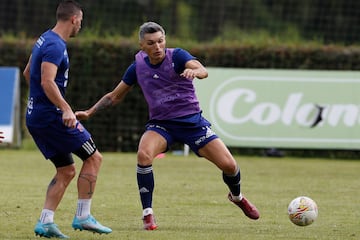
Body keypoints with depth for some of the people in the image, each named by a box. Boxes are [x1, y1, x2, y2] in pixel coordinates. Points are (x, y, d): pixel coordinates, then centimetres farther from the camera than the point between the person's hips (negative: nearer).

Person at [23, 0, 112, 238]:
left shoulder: (44, 40, 15)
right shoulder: (55, 46, -16)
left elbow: (28, 73, 27)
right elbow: (47, 82, -27)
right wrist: (66, 109, -35)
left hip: (35, 116, 10)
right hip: (52, 116, -10)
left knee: (67, 170, 12)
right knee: (93, 158, -2)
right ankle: (83, 216, -3)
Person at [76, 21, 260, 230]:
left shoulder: (177, 56, -11)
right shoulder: (138, 67, -1)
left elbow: (203, 71, -31)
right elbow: (115, 97, 13)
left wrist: (194, 71, -54)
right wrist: (89, 113, 5)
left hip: (191, 120, -1)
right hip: (160, 124, 2)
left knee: (228, 165, -8)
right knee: (144, 155, -31)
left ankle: (237, 196, 28)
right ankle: (148, 213, -18)